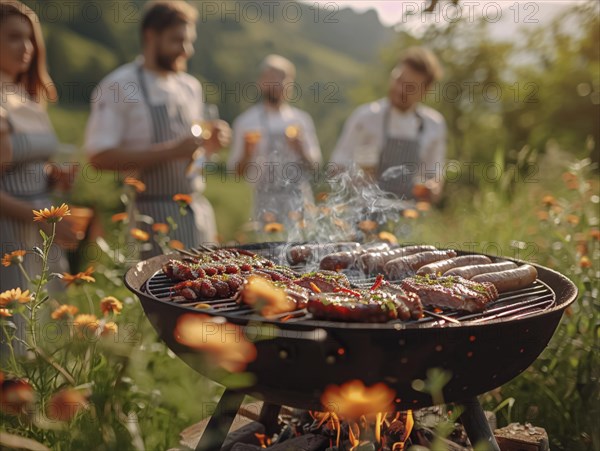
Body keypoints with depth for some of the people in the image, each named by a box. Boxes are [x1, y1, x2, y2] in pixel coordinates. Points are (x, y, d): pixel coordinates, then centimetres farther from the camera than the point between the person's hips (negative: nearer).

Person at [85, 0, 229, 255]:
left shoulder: (191, 86, 13)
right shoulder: (118, 86, -8)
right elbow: (100, 157, -17)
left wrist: (210, 144, -1)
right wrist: (172, 151, -23)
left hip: (198, 211, 6)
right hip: (152, 214, -6)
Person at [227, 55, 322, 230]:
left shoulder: (301, 119, 8)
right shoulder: (245, 122, 5)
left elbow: (313, 165, 8)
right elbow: (237, 171, 5)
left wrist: (300, 150, -10)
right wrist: (247, 153, -13)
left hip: (298, 198, 1)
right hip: (265, 200, -1)